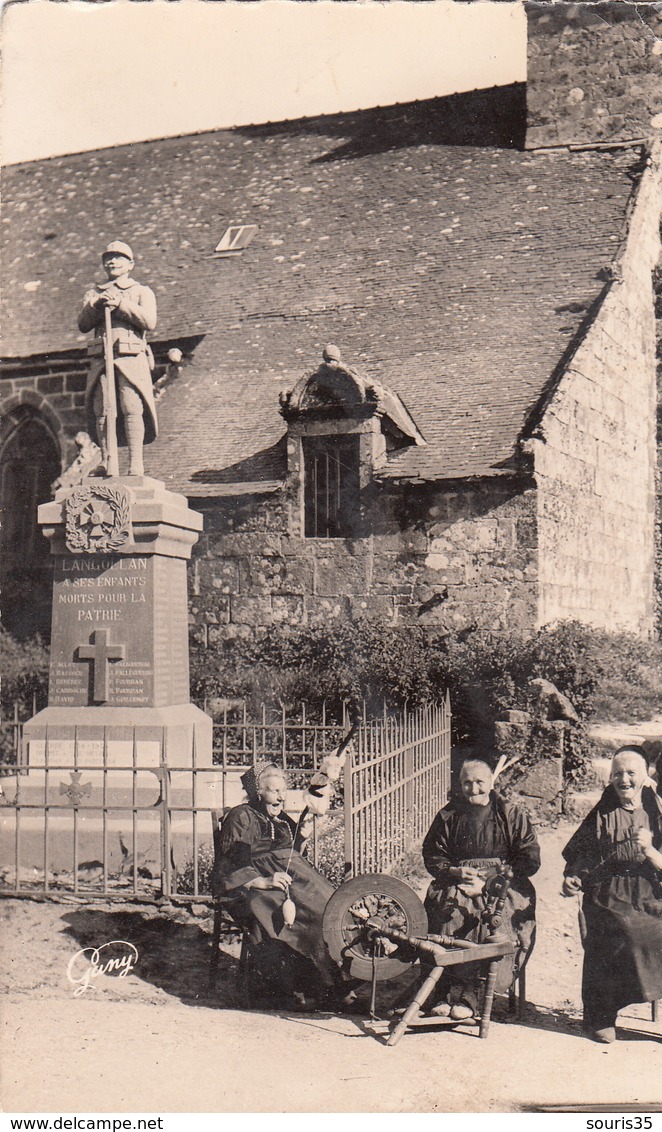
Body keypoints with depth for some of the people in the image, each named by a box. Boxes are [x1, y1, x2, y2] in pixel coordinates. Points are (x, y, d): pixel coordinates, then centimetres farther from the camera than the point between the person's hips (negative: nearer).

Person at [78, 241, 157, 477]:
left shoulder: (142, 292, 18)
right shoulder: (94, 294, 26)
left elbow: (149, 321, 0)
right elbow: (83, 324, 11)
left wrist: (121, 304, -8)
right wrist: (97, 305, -7)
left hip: (131, 359, -3)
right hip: (101, 360, 3)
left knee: (132, 409, -17)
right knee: (101, 412, -7)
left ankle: (135, 465, -19)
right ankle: (107, 466, -6)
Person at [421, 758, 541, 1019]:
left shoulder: (511, 814, 5)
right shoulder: (448, 816, 13)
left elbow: (530, 859, 0)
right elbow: (432, 856, 14)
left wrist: (489, 877, -11)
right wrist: (456, 872, -8)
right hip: (456, 881, 2)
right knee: (447, 910, -31)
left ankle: (465, 996, -27)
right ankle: (446, 992, -25)